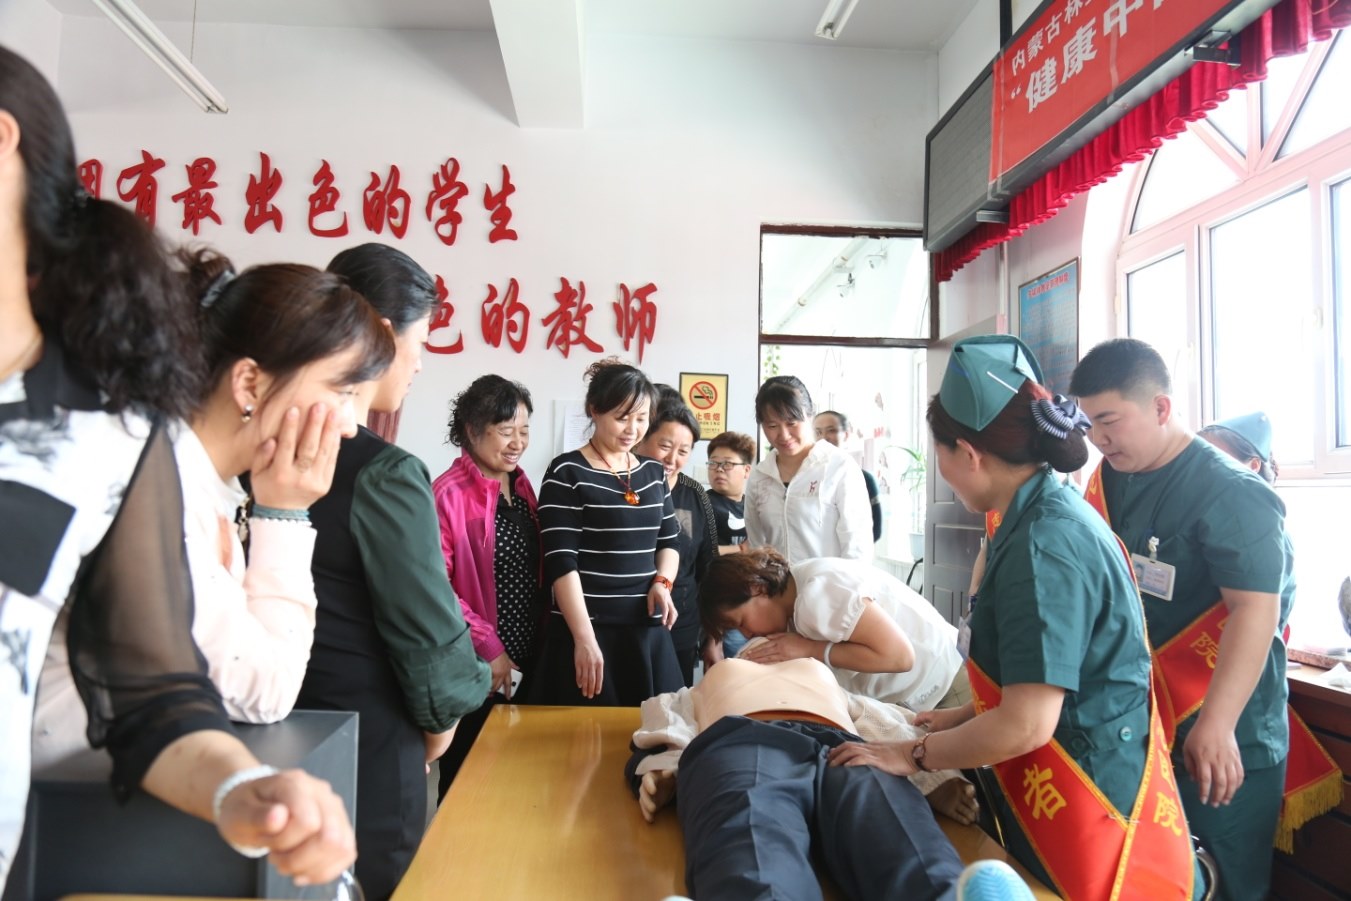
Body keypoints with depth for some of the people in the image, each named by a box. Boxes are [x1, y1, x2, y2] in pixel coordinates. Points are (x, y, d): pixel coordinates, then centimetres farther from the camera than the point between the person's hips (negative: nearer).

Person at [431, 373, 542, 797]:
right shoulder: (449, 493, -15)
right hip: (477, 668, -7)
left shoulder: (521, 484, 9)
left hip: (526, 659, 7)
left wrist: (535, 642, 9)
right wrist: (488, 647, -19)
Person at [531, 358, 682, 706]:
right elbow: (561, 562, -13)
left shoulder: (654, 473, 10)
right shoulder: (567, 473, -8)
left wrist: (662, 582, -2)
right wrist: (584, 638, -18)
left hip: (648, 630, 6)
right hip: (588, 629, -5)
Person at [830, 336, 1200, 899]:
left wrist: (914, 755, -13)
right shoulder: (1052, 513, 5)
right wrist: (964, 718, 16)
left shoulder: (1043, 542, -25)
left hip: (1092, 810, -9)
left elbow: (1025, 725, -26)